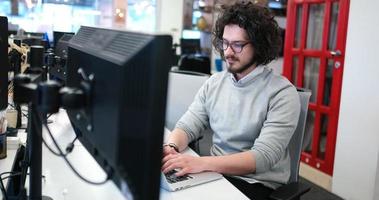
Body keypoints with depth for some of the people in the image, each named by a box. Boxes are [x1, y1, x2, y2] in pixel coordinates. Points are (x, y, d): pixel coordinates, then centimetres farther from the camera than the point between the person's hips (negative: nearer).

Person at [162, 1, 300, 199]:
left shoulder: (282, 93, -13)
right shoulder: (214, 83, 5)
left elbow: (264, 157, -23)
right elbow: (187, 126, 1)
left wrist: (202, 163, -34)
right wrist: (171, 147, -23)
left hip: (259, 184, -5)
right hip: (216, 173, 5)